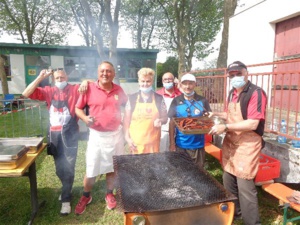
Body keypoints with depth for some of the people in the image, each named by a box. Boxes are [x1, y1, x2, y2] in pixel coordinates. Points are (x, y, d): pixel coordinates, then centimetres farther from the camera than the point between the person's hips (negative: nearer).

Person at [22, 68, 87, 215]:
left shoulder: (75, 89, -2)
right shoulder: (49, 91, 6)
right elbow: (26, 94, -2)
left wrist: (86, 81, -26)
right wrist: (40, 78, -9)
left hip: (69, 133, -4)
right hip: (54, 134, 4)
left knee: (68, 166, 1)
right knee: (59, 167, 17)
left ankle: (66, 199, 14)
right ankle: (66, 190, 41)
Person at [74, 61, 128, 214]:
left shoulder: (119, 90, 1)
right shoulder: (89, 88, -9)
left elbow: (126, 106, 18)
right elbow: (78, 108, -2)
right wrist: (85, 118, -21)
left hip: (116, 134, 3)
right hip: (97, 135, -2)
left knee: (112, 167, 15)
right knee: (91, 170, 7)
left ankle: (109, 194, 37)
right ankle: (86, 197, 33)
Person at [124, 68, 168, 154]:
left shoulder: (159, 98, 2)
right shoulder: (132, 98, 2)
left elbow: (165, 118, 8)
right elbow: (126, 119, 5)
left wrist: (160, 121, -14)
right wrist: (127, 138, -1)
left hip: (153, 141, 0)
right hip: (135, 142, 0)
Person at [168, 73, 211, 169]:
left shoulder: (203, 101, -2)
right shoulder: (176, 101, -2)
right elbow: (172, 123, 0)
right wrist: (172, 143, -4)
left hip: (198, 144, 0)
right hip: (180, 144, 0)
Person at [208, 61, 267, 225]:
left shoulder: (256, 93, -17)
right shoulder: (232, 93, 9)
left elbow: (253, 124, -25)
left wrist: (225, 127, -27)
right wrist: (216, 114, 11)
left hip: (247, 146, -8)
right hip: (230, 143, 8)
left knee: (245, 187, 0)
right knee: (228, 182, 19)